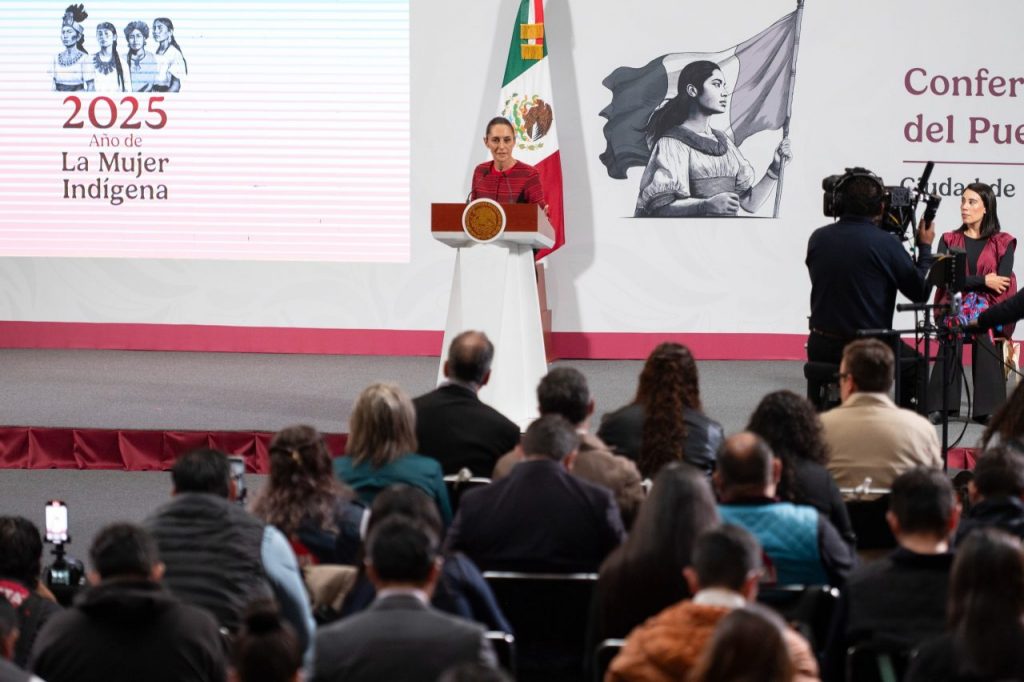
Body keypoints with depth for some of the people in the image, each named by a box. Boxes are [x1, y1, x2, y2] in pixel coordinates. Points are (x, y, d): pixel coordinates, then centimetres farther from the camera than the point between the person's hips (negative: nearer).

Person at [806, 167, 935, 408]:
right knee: (914, 364, 24)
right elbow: (920, 293, -4)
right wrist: (925, 247, 10)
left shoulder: (818, 238, -3)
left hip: (820, 347, 3)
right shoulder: (886, 244, -15)